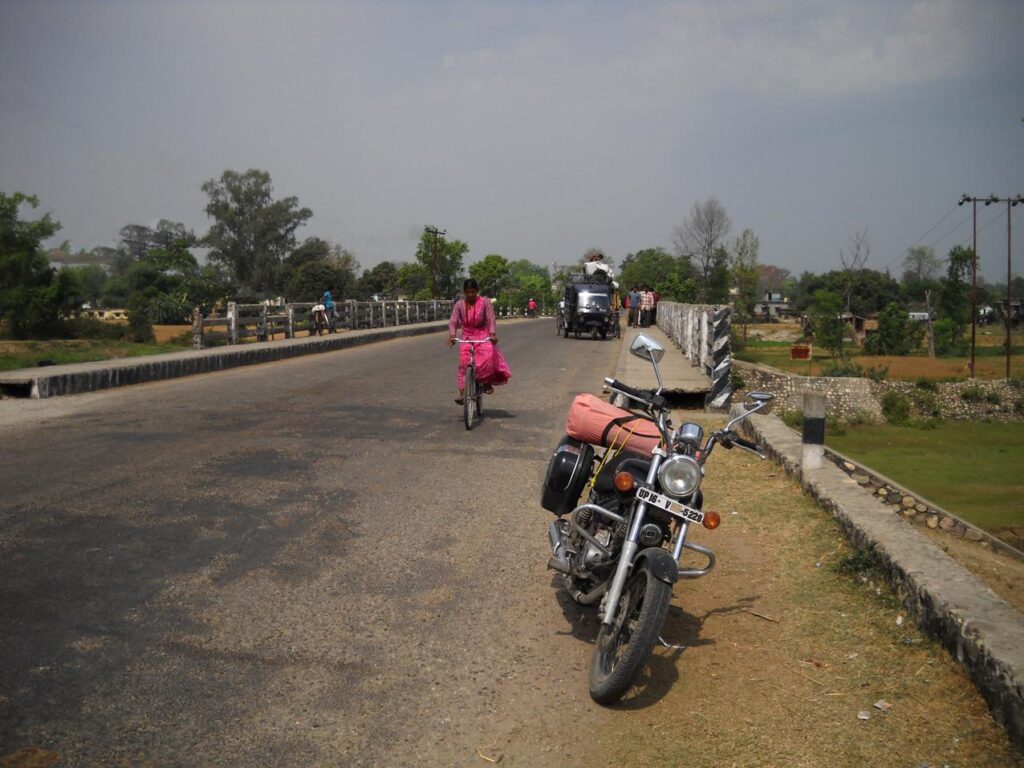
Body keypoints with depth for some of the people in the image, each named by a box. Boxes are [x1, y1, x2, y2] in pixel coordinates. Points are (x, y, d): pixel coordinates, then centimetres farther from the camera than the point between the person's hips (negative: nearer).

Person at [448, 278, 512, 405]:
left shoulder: (485, 303, -7)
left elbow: (491, 319, -13)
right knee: (463, 362, -12)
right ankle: (463, 391, -9)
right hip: (467, 337, 2)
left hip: (483, 335, -2)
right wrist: (452, 335, -26)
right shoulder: (459, 305, -3)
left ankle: (486, 382, -7)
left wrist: (492, 334, -30)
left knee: (488, 355, -26)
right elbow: (453, 322, -8)